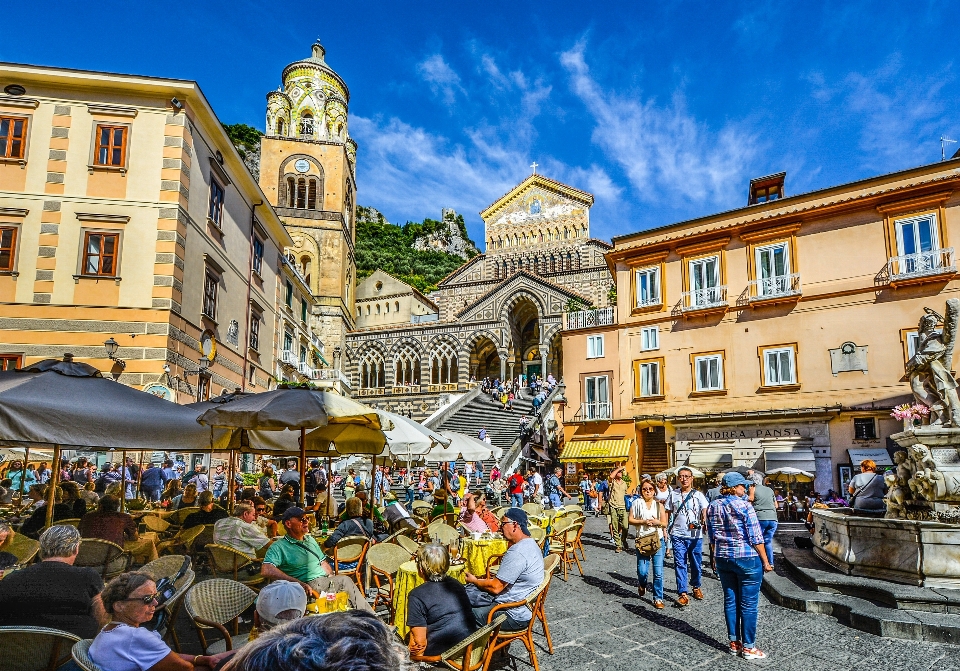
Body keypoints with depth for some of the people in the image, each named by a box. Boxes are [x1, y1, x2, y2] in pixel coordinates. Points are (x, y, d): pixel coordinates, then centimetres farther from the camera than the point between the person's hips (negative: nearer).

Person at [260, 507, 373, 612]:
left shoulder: (310, 539, 21)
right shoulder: (279, 547, -3)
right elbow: (266, 571, -18)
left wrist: (333, 579, 5)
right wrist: (299, 584, -25)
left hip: (325, 581, 7)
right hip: (308, 588, -7)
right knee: (345, 580, -22)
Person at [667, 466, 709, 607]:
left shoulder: (698, 495, 0)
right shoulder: (673, 494, 6)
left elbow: (705, 510, -11)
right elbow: (668, 512, 12)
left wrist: (704, 521, -31)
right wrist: (665, 528, 5)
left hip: (695, 535, -1)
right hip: (678, 535, 1)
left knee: (696, 564, 12)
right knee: (680, 564, -3)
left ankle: (696, 587, 34)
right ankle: (683, 593, -2)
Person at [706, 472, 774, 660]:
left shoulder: (713, 507, 4)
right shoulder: (744, 505, -14)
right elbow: (755, 537, -13)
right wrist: (765, 561, -5)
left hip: (723, 559, 6)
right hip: (747, 559, -5)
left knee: (730, 600, 13)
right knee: (748, 604, 3)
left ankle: (734, 642, 21)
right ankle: (748, 647, 10)